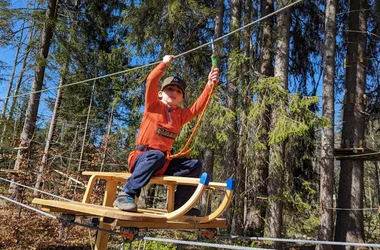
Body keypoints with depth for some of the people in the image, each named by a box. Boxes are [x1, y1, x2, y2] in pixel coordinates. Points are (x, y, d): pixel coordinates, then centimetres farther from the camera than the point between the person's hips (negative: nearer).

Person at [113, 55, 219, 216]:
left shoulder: (180, 115, 15)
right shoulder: (153, 106, 2)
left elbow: (198, 106, 5)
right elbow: (151, 81, -11)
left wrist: (209, 85, -3)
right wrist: (164, 63, -6)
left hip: (164, 163, 6)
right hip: (141, 157, -6)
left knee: (195, 165, -6)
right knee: (156, 156, -39)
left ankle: (179, 205, -8)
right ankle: (126, 195, -34)